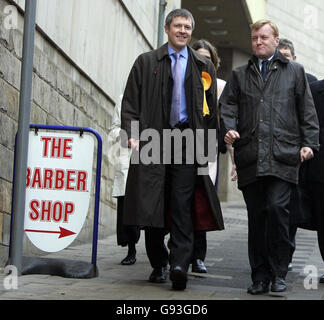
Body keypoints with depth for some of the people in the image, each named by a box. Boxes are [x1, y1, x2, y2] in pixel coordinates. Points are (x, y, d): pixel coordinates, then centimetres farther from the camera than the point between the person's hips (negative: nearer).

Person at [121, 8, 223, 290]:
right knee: (153, 204, 1)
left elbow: (212, 108, 15)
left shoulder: (203, 66, 15)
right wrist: (131, 134, -7)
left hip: (188, 140, 0)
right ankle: (158, 265, 12)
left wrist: (210, 144, 6)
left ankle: (180, 265, -13)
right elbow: (130, 102, 7)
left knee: (182, 204, -9)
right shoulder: (146, 62, 12)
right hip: (152, 140, 0)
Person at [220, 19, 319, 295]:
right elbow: (227, 104, 11)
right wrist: (229, 128, -9)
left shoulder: (294, 72, 16)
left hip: (282, 155, -2)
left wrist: (308, 142, 1)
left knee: (277, 207, -15)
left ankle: (279, 273, -2)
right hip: (250, 156, 2)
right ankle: (260, 277, 10)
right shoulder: (239, 75, 21)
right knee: (256, 215, 3)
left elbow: (307, 110, 11)